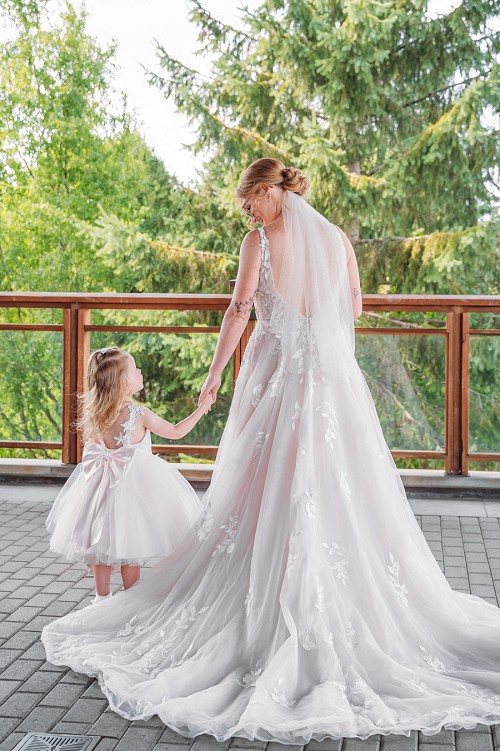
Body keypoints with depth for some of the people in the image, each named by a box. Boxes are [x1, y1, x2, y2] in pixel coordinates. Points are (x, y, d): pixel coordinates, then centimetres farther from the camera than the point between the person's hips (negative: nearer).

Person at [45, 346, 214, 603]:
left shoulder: (95, 413, -4)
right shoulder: (140, 414, -18)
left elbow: (94, 446, 9)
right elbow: (176, 432, -7)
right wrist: (201, 409, 3)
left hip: (102, 483, 6)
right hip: (133, 483, -6)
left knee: (102, 544, 14)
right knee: (129, 545, 4)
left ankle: (102, 597, 24)